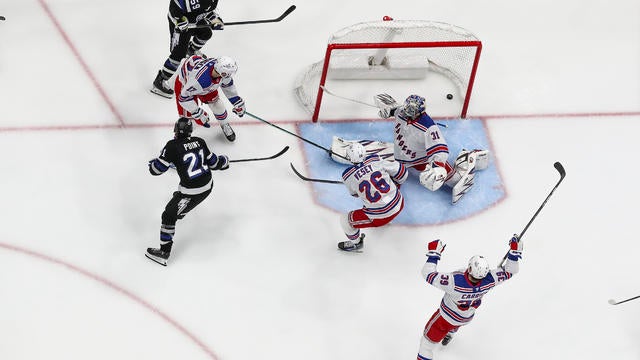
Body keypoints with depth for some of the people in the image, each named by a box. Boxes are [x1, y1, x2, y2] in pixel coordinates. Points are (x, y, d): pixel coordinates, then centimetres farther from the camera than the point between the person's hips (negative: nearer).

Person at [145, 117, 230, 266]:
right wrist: (223, 161, 32)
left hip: (192, 192, -7)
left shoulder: (173, 146, -16)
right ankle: (180, 211, 67)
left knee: (169, 215, 5)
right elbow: (212, 162, 10)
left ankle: (164, 253, 7)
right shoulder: (199, 142, 0)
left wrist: (152, 163, 12)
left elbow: (156, 169, -12)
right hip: (208, 185, 7)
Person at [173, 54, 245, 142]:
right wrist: (197, 113, -31)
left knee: (216, 103, 10)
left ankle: (225, 126, 36)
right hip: (185, 82, -5)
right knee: (187, 114, -10)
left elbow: (227, 85, -6)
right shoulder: (200, 80, -49)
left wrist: (237, 102, 1)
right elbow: (184, 97, -34)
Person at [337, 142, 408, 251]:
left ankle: (355, 243, 39)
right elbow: (400, 171, 3)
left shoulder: (348, 176, -11)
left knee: (345, 220, 15)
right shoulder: (376, 161, -7)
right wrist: (397, 183, 24)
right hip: (399, 205, 4)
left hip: (379, 216, -4)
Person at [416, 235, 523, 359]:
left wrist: (433, 254, -30)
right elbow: (509, 271, -14)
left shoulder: (454, 281, -44)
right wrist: (514, 252, -16)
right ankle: (449, 333, 70)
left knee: (429, 338, 14)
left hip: (447, 317, -5)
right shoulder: (489, 280, -31)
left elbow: (428, 274, -38)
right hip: (467, 318, 6)